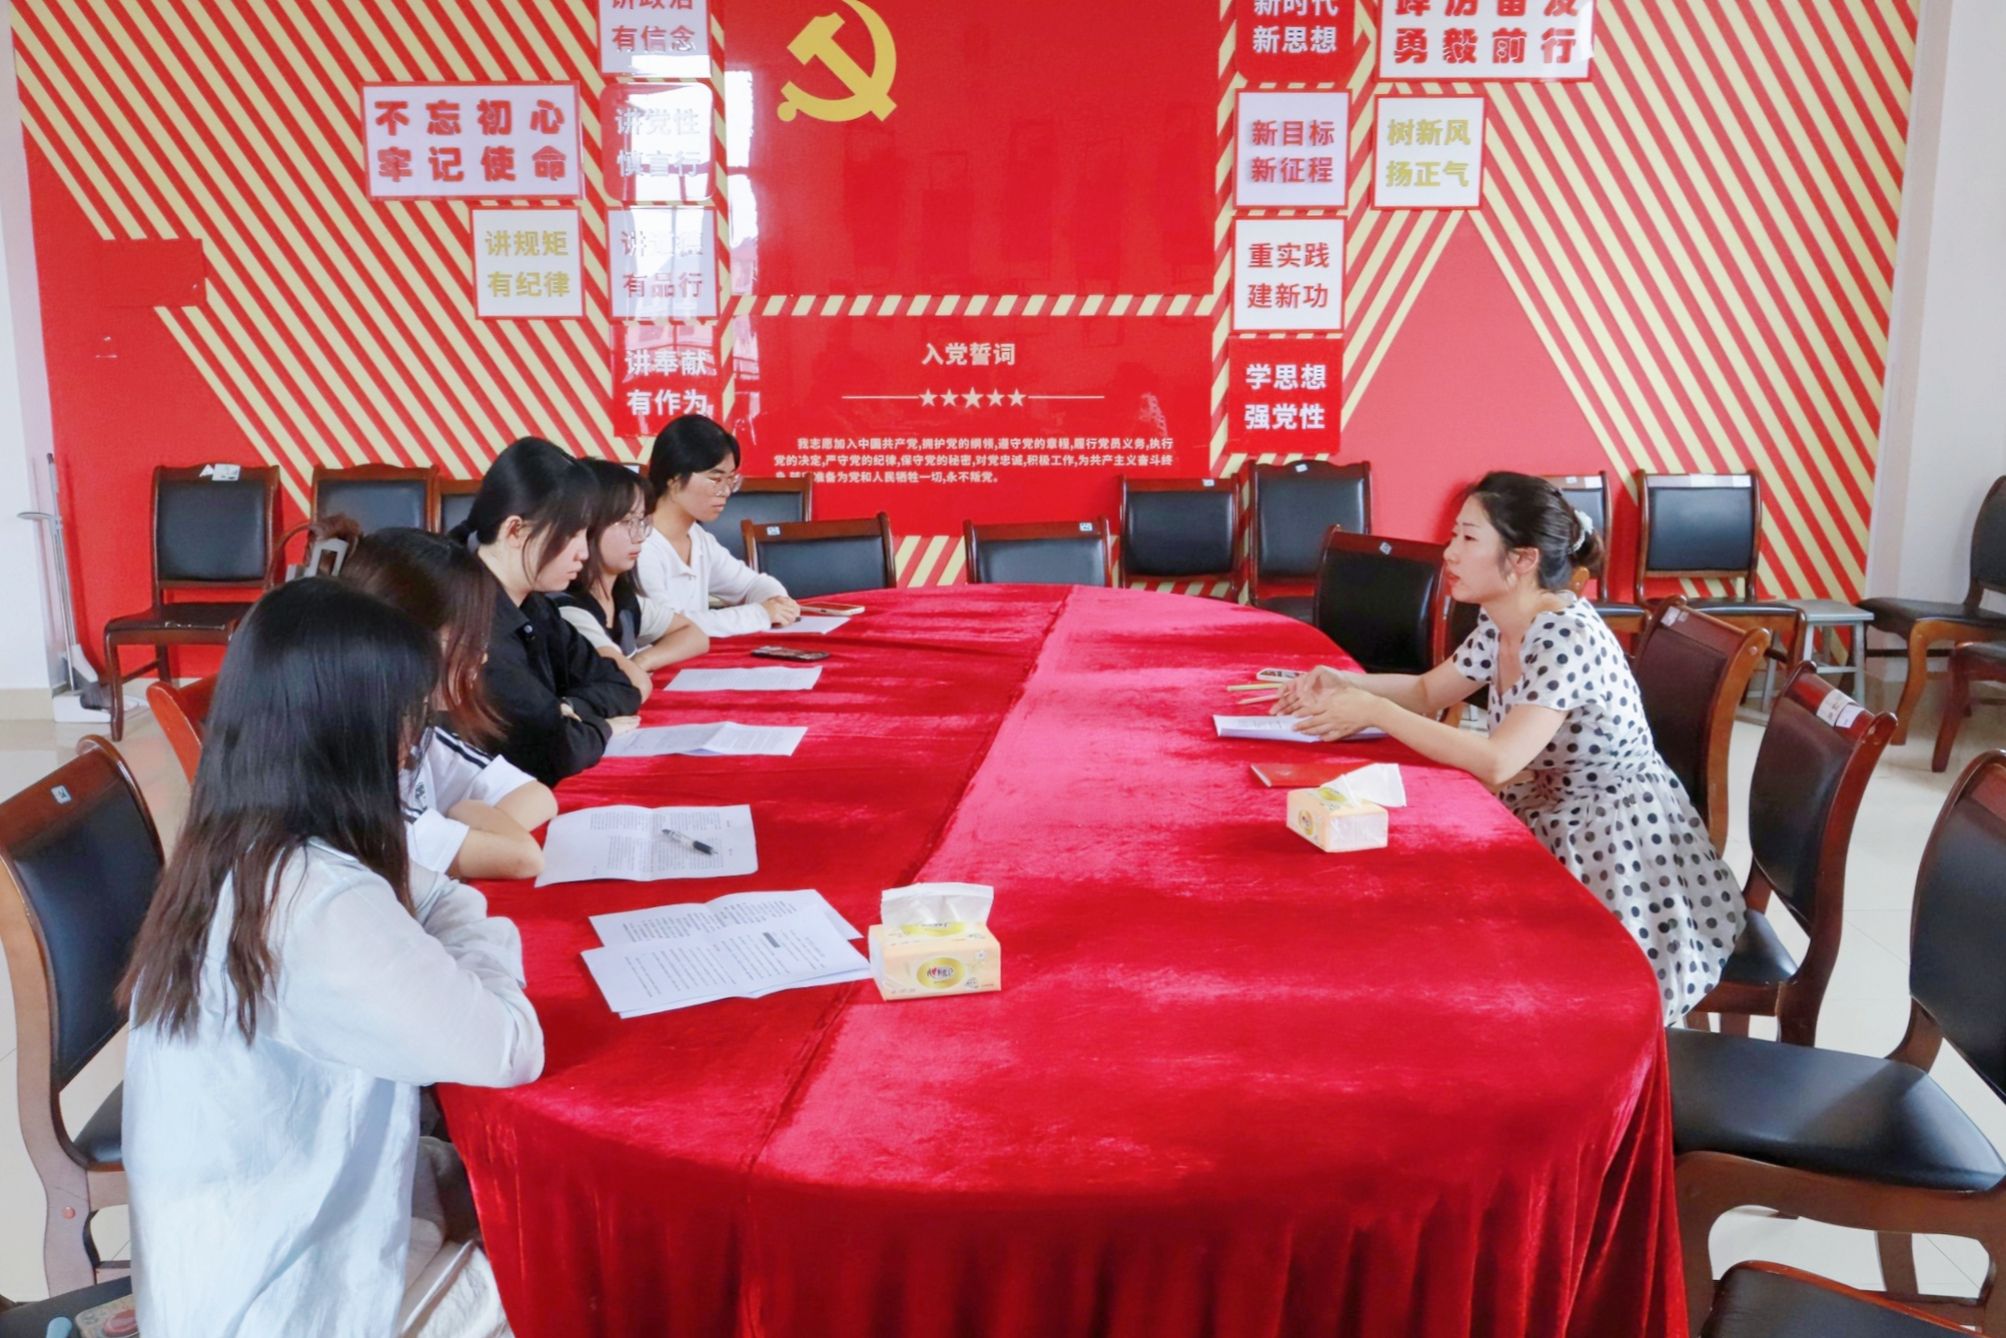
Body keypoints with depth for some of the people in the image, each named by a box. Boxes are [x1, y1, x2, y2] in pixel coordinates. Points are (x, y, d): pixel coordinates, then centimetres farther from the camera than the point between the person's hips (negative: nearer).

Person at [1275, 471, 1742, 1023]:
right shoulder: (1499, 622, -1)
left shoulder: (1567, 638, -28)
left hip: (1619, 846, -8)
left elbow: (1497, 762, -36)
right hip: (1556, 825, 8)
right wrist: (1344, 683, -6)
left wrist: (1374, 713, -32)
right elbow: (1427, 692, 13)